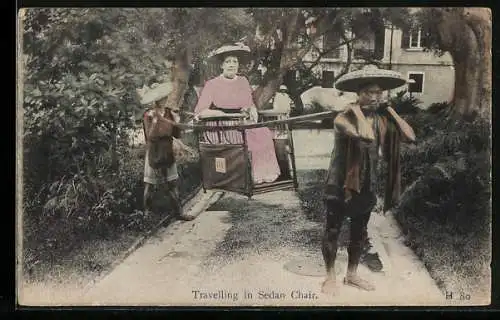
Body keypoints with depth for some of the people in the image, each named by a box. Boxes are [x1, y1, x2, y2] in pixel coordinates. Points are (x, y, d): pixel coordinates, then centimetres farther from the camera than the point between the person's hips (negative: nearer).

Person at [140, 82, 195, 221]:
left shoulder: (169, 113, 2)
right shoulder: (148, 115, -11)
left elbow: (177, 135, 1)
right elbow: (150, 137, -19)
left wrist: (175, 120, -13)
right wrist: (156, 120, -26)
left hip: (168, 151, 4)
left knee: (171, 183, 6)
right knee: (150, 184, 6)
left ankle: (178, 212, 11)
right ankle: (148, 212, 20)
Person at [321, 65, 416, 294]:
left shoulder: (383, 119, 1)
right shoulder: (344, 118, -20)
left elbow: (409, 136, -11)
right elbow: (366, 137, -37)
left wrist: (389, 109, -7)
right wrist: (357, 110, -25)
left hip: (367, 186, 6)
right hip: (340, 185, -6)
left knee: (359, 232, 17)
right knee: (333, 231, 7)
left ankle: (351, 275, 34)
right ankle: (330, 277, 22)